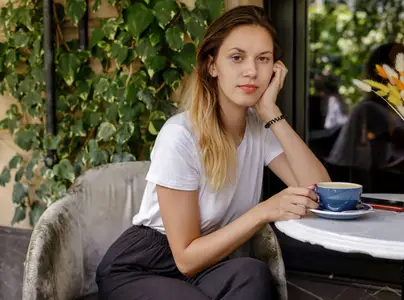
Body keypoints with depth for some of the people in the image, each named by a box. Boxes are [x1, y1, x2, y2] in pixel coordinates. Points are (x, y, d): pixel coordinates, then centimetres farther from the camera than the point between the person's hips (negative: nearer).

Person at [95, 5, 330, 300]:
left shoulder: (261, 127, -4)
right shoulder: (181, 135, -23)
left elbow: (321, 193, -16)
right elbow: (186, 257, -19)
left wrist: (271, 112, -21)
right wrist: (264, 212, -32)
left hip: (203, 264, 5)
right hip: (138, 270, -5)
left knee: (253, 275, -29)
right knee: (251, 276, -31)